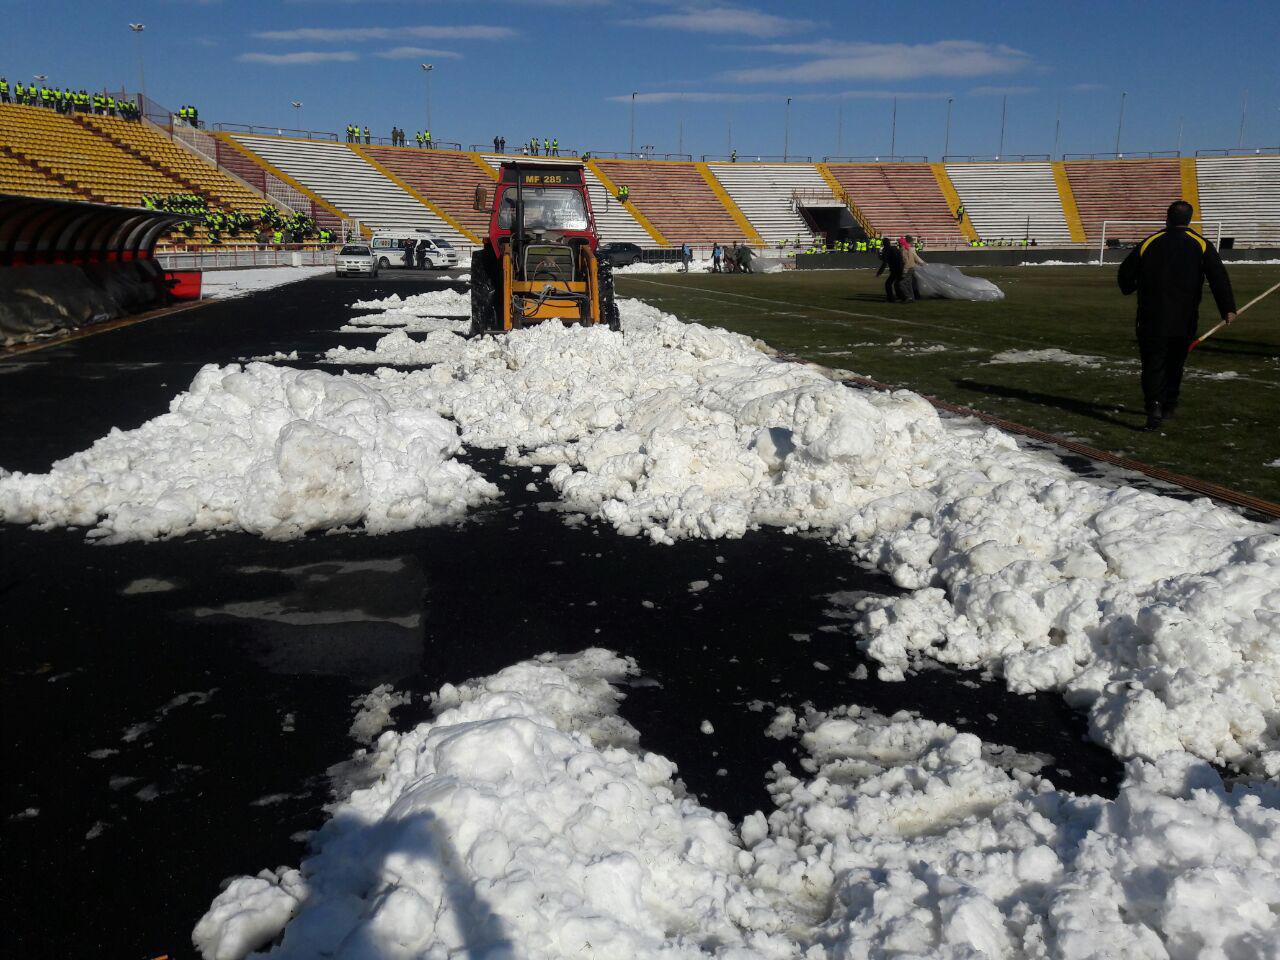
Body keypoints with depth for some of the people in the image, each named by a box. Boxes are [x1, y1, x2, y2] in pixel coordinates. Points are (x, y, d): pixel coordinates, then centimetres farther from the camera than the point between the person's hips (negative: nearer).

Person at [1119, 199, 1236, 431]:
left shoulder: (1148, 244, 1)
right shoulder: (1201, 245, 1)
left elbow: (1125, 275, 7)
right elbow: (1218, 277, -9)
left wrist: (1129, 289, 29)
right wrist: (1228, 308, -11)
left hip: (1152, 319, -1)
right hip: (1185, 320, 2)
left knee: (1153, 363, -2)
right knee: (1175, 363, 17)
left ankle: (1154, 406, -21)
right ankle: (1169, 407, 26)